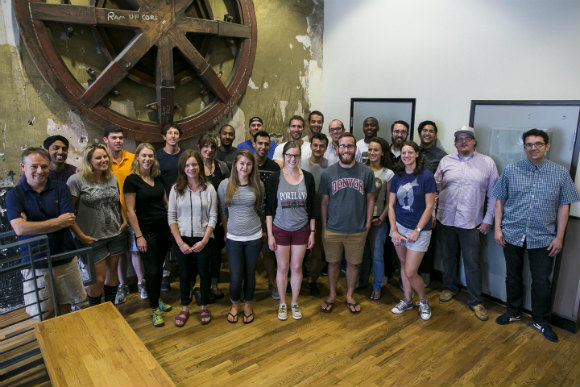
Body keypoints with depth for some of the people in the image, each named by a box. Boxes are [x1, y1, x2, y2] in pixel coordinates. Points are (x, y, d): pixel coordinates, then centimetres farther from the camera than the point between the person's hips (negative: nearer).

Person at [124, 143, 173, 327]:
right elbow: (130, 210, -12)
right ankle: (155, 309, 16)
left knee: (159, 266, 15)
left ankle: (158, 299, 34)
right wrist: (139, 236, -14)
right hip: (146, 231, -5)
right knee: (151, 271, 0)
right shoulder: (132, 180, -10)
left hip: (163, 228, 5)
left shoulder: (158, 177, 7)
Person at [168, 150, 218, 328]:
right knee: (184, 274, 12)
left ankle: (204, 307, 30)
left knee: (204, 273, 10)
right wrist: (180, 242, -8)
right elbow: (171, 216, -2)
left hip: (203, 239, -1)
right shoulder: (176, 188, 0)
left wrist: (204, 241, -11)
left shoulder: (208, 188, -4)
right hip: (182, 240, 1)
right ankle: (184, 308, 30)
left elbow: (213, 217, -4)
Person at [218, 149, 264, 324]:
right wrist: (227, 231, 10)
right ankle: (234, 305, 30)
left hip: (254, 237, 1)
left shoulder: (258, 185, -2)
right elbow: (223, 212, 5)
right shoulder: (225, 185, -4)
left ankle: (248, 305, 35)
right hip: (233, 238, -1)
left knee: (250, 273, 12)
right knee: (236, 277, 1)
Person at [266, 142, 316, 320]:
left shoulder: (307, 177, -1)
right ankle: (282, 304, 26)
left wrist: (312, 232, 4)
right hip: (280, 230, -1)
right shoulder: (275, 178, -5)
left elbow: (311, 207, 5)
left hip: (301, 230, 1)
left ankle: (295, 303, 28)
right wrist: (270, 234, -7)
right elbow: (269, 208, -4)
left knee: (297, 267, 10)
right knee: (283, 268, 7)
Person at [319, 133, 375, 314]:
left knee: (353, 264, 13)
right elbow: (324, 202, 3)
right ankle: (332, 295, 33)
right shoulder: (328, 173, -2)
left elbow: (370, 199, 4)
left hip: (357, 231, 0)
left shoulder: (366, 172, -3)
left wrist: (368, 223, 1)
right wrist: (324, 227, 3)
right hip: (332, 230, 0)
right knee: (333, 263, 13)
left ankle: (350, 296, 34)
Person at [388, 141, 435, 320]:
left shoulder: (426, 176, -10)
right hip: (399, 226, 5)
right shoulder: (397, 177, 3)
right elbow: (391, 205, 5)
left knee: (410, 272, -3)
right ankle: (407, 300, 33)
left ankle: (423, 301, 23)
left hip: (419, 229, -4)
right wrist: (394, 230, -3)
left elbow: (429, 207, -10)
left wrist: (417, 231, -12)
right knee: (404, 264, 15)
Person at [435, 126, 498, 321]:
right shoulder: (446, 161, 5)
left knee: (473, 262, 4)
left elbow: (493, 195, 1)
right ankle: (450, 287, 38)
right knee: (448, 257, 16)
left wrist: (488, 220, -3)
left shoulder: (487, 163, -1)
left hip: (472, 223, -2)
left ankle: (475, 300, 19)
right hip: (446, 220, 2)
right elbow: (435, 187, 7)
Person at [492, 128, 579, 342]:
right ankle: (513, 312, 34)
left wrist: (559, 237, -2)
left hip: (543, 237, 0)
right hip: (512, 234, 1)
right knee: (513, 276, 14)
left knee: (542, 281, 8)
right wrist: (497, 228, -3)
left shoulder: (561, 173, 0)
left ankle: (541, 320, 29)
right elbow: (500, 200, 3)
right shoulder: (510, 170, 0)